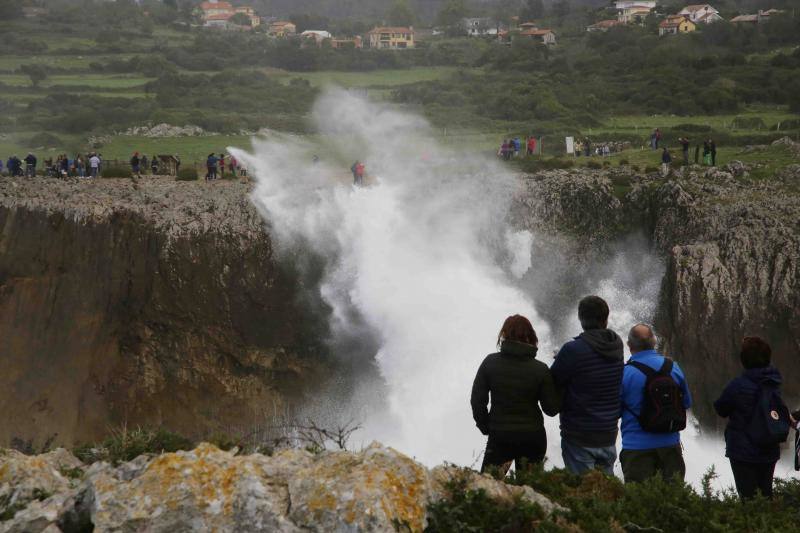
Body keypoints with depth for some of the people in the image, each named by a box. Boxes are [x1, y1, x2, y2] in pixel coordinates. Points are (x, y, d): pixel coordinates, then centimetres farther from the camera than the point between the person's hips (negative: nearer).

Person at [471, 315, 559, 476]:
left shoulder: (490, 362, -6)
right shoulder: (540, 369, -8)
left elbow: (477, 400, -3)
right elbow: (552, 409, -4)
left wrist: (485, 426, 10)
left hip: (500, 437, -1)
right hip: (533, 438, 1)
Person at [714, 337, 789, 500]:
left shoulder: (738, 385, -19)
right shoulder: (774, 384, 1)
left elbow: (720, 409, -7)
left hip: (744, 452, -6)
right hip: (770, 453, 6)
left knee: (749, 498, 1)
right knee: (766, 495, 17)